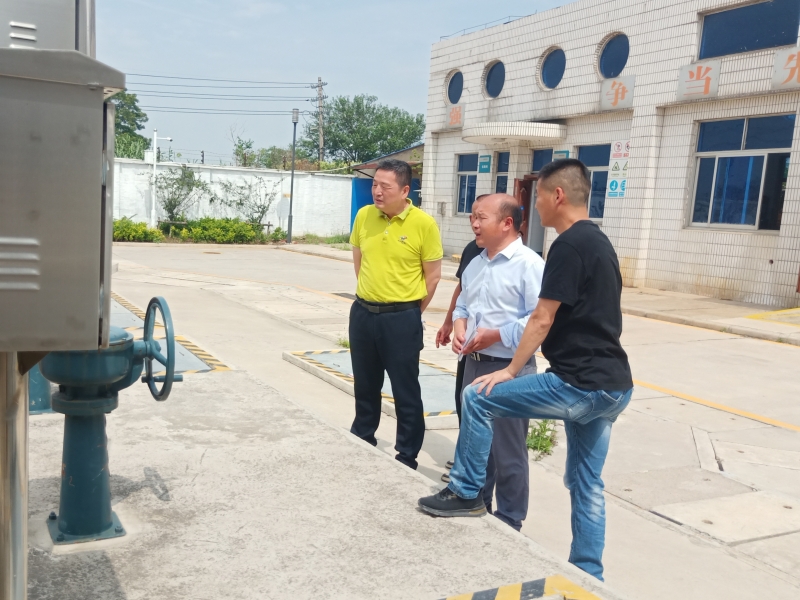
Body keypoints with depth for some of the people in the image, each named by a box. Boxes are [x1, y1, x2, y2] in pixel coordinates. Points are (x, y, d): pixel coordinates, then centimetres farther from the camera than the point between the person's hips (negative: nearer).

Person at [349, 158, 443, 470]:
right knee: (365, 385, 19)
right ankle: (361, 441, 36)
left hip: (401, 318, -4)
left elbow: (433, 275, -5)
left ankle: (407, 458, 18)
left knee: (405, 391, 5)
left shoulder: (424, 223, -12)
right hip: (362, 313, 5)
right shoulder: (364, 216, 0)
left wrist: (409, 312, 1)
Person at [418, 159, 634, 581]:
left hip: (580, 386, -10)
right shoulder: (598, 241, 17)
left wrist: (511, 371, -3)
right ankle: (587, 575, 25)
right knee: (586, 483, 16)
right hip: (613, 386, 10)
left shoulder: (569, 244, -13)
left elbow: (542, 319, -13)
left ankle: (466, 494, 10)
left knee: (478, 398, -2)